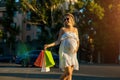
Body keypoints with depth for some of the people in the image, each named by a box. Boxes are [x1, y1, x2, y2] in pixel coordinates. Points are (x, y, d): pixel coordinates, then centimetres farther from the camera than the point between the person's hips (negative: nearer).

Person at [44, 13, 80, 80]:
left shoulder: (75, 29, 15)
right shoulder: (63, 29, 3)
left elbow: (77, 41, 16)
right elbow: (58, 41, -2)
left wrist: (77, 48, -4)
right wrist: (49, 45, -17)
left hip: (72, 54, 5)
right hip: (64, 52, -5)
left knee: (70, 73, 3)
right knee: (68, 73, -15)